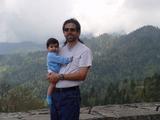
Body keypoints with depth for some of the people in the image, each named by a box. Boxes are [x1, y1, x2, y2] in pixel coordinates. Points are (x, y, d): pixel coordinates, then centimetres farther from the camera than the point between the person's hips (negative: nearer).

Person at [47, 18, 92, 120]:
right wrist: (51, 76, -2)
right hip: (55, 93, 7)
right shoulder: (61, 50, 15)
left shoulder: (84, 50, -6)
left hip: (70, 94, -6)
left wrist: (60, 76, -13)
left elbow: (82, 75, -14)